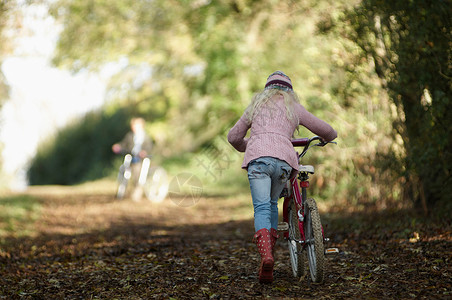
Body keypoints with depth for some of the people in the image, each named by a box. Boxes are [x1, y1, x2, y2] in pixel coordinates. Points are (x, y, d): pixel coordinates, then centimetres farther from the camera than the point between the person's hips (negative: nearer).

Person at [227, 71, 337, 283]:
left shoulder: (257, 104, 29)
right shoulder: (294, 107, 25)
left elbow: (233, 137, 32)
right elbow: (328, 131, 28)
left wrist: (247, 147, 53)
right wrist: (326, 138, 53)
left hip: (257, 157, -1)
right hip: (283, 159, 1)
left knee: (262, 208, -8)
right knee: (272, 203, 20)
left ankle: (265, 255, -30)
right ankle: (270, 251, 10)